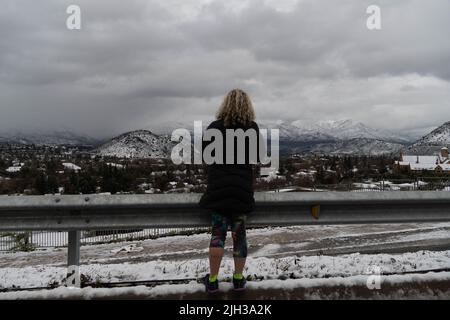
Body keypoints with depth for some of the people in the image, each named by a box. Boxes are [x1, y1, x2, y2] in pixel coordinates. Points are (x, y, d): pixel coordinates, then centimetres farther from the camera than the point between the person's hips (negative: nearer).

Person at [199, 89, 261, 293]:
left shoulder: (214, 127, -1)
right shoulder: (252, 129, -2)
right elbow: (256, 159, 3)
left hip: (218, 188, 0)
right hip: (243, 188, 0)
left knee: (218, 232, 8)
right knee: (239, 233, 10)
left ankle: (212, 280, 13)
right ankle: (239, 279, 21)